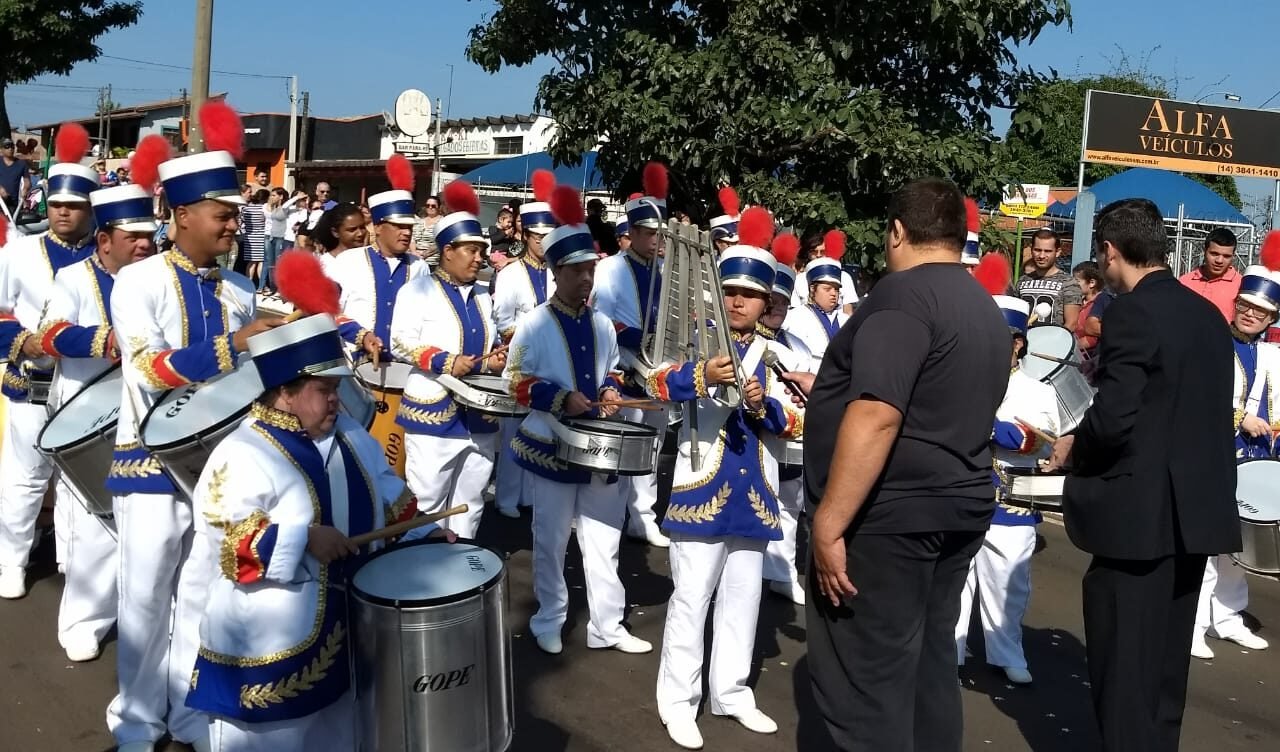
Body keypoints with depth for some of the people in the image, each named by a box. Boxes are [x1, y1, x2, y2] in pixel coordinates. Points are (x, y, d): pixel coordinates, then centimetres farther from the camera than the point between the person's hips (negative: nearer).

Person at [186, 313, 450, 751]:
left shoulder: (349, 436, 5)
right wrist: (304, 539, -29)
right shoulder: (242, 455, -20)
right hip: (269, 642, -7)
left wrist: (424, 534, 3)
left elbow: (387, 495, 15)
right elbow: (225, 538, -27)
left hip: (342, 628, 8)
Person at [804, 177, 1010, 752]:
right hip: (957, 510, 10)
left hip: (888, 515, -9)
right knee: (928, 668, 17)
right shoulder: (987, 309, 14)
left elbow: (876, 417, -25)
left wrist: (829, 523, -23)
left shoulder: (905, 294, -15)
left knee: (864, 686, -3)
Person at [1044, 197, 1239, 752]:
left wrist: (1073, 448, -2)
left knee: (1123, 667, 1)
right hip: (1196, 509, 8)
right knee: (1165, 662, 18)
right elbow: (1207, 415, 15)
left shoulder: (1132, 311, -14)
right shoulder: (1209, 314, 10)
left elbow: (1113, 418, -22)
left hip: (1140, 513, -8)